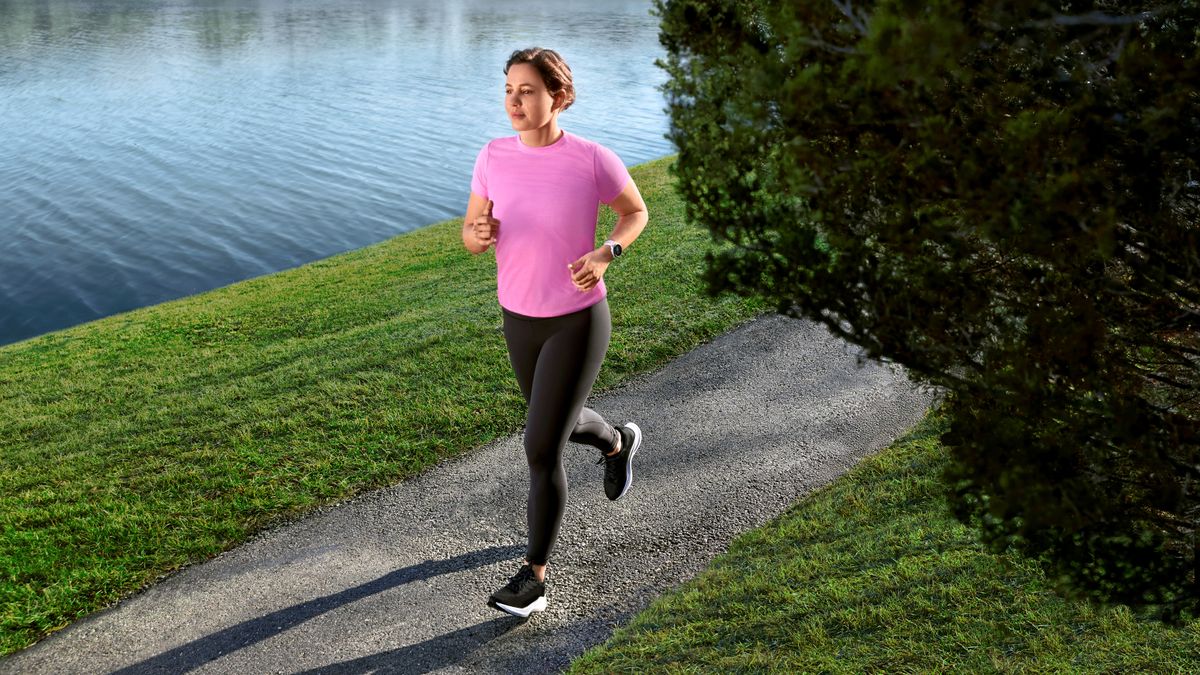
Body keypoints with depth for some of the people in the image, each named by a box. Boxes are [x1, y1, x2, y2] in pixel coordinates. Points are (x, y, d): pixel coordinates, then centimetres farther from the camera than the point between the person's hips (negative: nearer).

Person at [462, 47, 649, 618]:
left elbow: (635, 213, -1)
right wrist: (481, 234, -26)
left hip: (579, 322, -5)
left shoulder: (593, 160, -18)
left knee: (541, 451, -8)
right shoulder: (494, 156, -7)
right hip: (521, 320, 5)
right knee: (558, 423, 25)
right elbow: (470, 236, -1)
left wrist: (605, 255, -21)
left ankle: (533, 576, 9)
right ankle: (617, 442, 59)